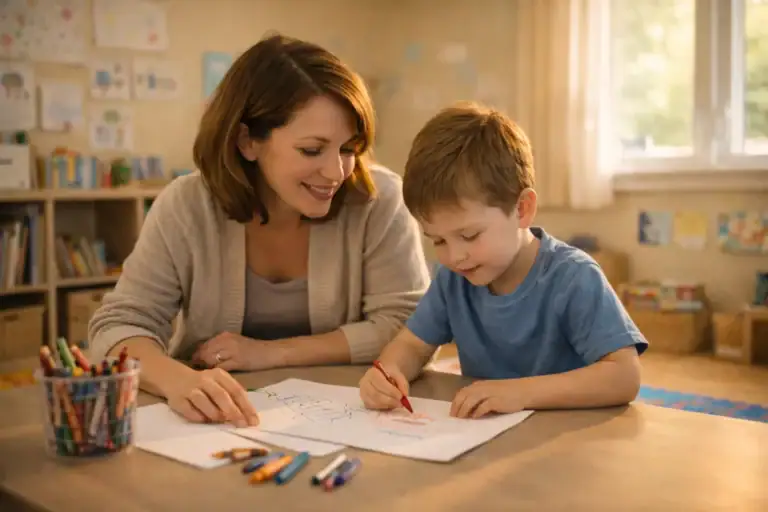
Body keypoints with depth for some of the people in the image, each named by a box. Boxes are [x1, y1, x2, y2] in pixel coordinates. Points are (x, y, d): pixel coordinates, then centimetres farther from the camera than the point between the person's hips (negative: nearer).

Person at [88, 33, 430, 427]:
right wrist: (178, 380, -34)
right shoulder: (185, 207, -10)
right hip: (214, 428, 1)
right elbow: (120, 324, -11)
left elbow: (409, 327, -14)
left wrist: (271, 353, -19)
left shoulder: (378, 200, -12)